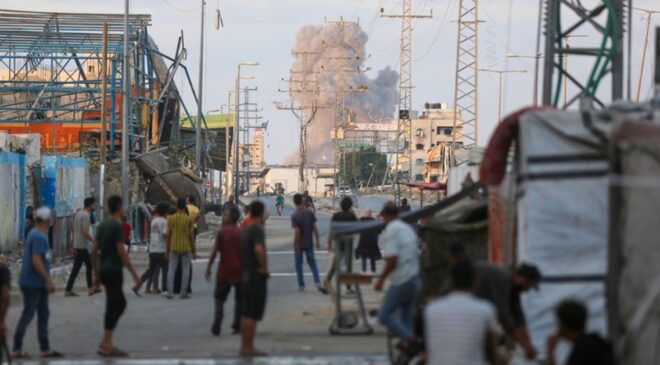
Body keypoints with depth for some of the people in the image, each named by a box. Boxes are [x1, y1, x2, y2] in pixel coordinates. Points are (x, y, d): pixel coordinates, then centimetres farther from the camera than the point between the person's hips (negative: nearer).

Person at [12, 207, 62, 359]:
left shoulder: (36, 234, 13)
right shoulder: (39, 237, -19)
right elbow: (36, 261, -25)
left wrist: (47, 280, 22)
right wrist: (48, 280, -21)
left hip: (38, 285, 10)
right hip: (33, 284, -10)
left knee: (43, 315, 11)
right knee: (27, 315, -3)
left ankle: (45, 349, 14)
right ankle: (17, 349, 3)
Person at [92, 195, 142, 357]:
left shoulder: (102, 226, 12)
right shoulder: (117, 226, -13)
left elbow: (94, 250, 13)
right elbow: (122, 252, -18)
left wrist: (96, 272, 22)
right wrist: (134, 274, -15)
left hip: (104, 270, 9)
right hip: (114, 270, -9)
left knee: (120, 303, 17)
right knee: (113, 307, -4)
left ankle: (105, 342, 13)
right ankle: (106, 345, -4)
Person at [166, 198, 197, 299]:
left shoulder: (171, 218, -2)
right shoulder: (188, 219, -5)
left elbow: (168, 235, -1)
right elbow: (191, 236, -5)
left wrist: (167, 249, 7)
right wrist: (194, 251, 2)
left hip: (174, 248, 1)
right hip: (186, 248, -1)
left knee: (172, 269, 5)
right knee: (186, 270, 6)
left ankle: (170, 292, -3)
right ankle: (184, 292, 4)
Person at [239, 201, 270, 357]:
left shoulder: (244, 230, 12)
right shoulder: (257, 230, -16)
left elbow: (241, 251, 27)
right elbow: (259, 250, -32)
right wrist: (265, 268, -21)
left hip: (246, 275, 9)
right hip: (257, 277, -9)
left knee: (246, 314, 13)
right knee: (252, 315, -7)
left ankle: (245, 346, 17)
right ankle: (248, 348, -7)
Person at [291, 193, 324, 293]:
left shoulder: (294, 216, -17)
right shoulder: (310, 213, -5)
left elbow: (297, 232, -20)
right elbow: (314, 228, -3)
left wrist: (296, 246, -14)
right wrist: (317, 240, 7)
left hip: (299, 244, -3)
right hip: (309, 243, 3)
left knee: (299, 264, 10)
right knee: (312, 263, 12)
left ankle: (301, 285, 14)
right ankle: (317, 283, -3)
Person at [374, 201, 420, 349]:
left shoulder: (391, 231, -14)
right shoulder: (408, 228, 13)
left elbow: (392, 260, -22)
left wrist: (381, 279, -13)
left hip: (401, 282, -9)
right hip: (415, 280, 9)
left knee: (384, 315, -4)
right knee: (406, 317, 14)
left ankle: (409, 339, -15)